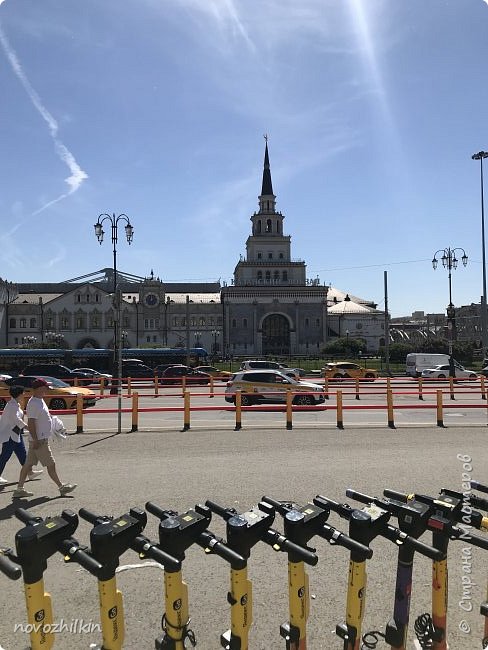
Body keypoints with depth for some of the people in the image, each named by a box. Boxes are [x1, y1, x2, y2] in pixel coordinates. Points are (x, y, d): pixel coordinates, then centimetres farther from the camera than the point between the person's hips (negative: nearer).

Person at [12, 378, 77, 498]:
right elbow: (31, 423, -23)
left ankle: (20, 489, 21)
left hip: (40, 439, 10)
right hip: (39, 440, -10)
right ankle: (61, 487, 10)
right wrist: (36, 440, -23)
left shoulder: (40, 401, 11)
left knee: (28, 464, 13)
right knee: (51, 465, 0)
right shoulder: (33, 404, -20)